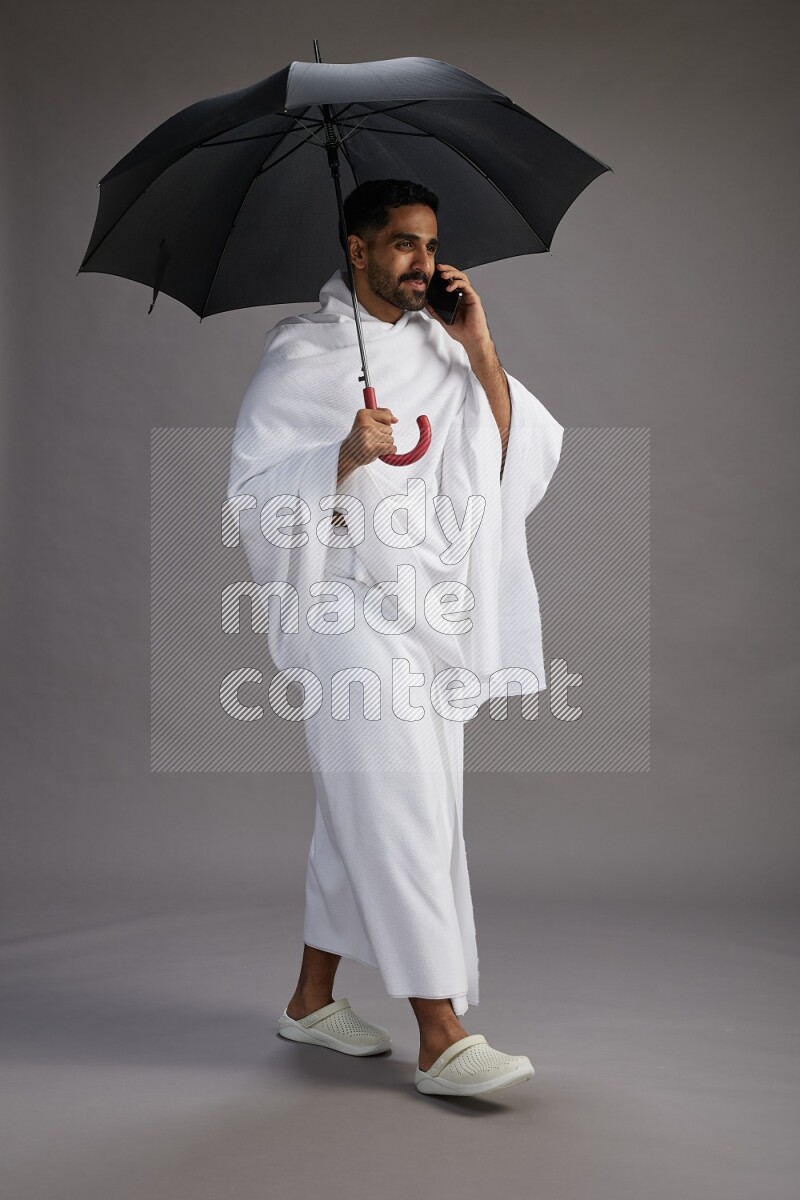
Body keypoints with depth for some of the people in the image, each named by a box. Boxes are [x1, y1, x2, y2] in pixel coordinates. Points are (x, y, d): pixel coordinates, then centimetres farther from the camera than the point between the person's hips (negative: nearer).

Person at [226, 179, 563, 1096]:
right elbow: (254, 490, -9)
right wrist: (347, 456, -25)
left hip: (430, 609, 7)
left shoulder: (439, 347, 13)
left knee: (360, 813, 13)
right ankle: (442, 1038, -4)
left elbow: (518, 460, 4)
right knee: (402, 812, -10)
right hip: (348, 612, -6)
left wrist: (481, 354, -6)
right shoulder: (301, 354, -4)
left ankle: (312, 999, 27)